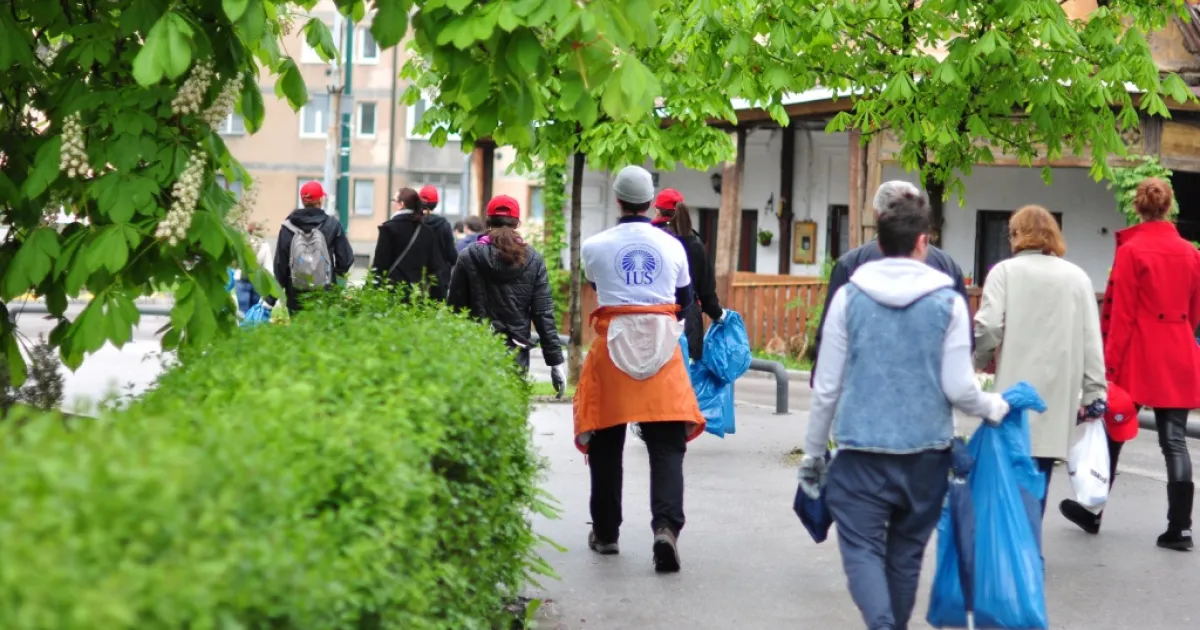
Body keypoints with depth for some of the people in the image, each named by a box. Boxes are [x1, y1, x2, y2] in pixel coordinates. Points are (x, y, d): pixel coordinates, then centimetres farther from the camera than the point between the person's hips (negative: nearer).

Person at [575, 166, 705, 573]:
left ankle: (606, 532, 20)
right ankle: (666, 526, -18)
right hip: (662, 348, 0)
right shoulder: (672, 245, 3)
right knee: (666, 446, -1)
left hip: (612, 346, 0)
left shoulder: (595, 246, -1)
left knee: (606, 446, 12)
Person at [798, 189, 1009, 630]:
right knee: (906, 554, 16)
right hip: (926, 452, 2)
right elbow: (959, 389, -5)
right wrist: (996, 408, 16)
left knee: (862, 549, 0)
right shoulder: (948, 301, -3)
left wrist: (813, 453, 10)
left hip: (861, 451, -1)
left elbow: (827, 387, -2)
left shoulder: (849, 296, -3)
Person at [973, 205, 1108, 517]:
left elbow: (988, 327, -9)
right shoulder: (1077, 277, 9)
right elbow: (1091, 341, 6)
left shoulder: (1005, 271, 0)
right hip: (1058, 395, 2)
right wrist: (1094, 393, 9)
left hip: (1015, 390, -2)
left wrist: (980, 361, 10)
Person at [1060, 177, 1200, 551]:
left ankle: (1091, 511, 23)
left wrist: (1110, 365, -8)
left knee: (1113, 434, 11)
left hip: (1137, 359, -3)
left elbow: (1120, 314, -11)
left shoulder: (1131, 251, -9)